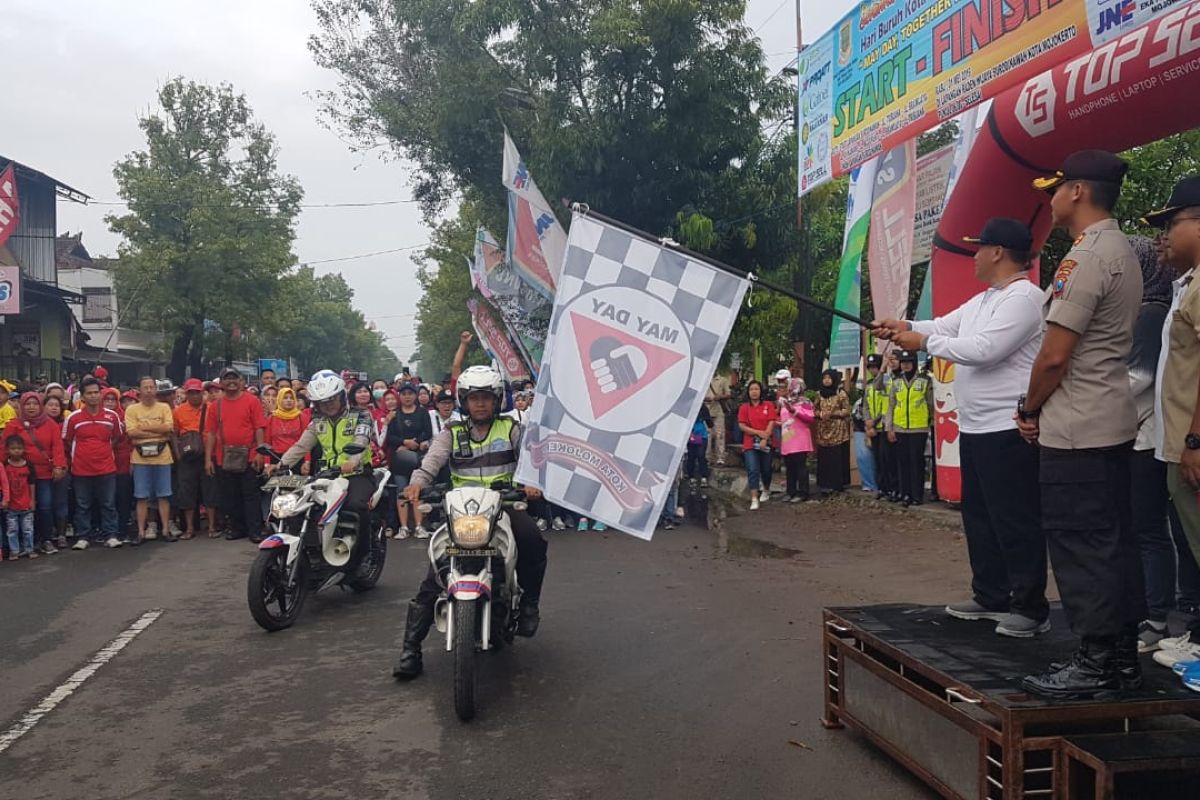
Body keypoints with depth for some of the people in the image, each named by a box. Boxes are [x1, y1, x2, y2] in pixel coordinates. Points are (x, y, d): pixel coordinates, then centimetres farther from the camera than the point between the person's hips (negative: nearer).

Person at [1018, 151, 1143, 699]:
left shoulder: (1086, 258, -17)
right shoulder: (1124, 253, 15)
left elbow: (1054, 355, -20)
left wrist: (1029, 409, -4)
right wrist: (1042, 408, 15)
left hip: (1075, 429, -10)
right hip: (1114, 422, 10)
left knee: (1080, 547, -3)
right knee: (1114, 542, 13)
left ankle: (1095, 664, 4)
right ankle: (1123, 655, 22)